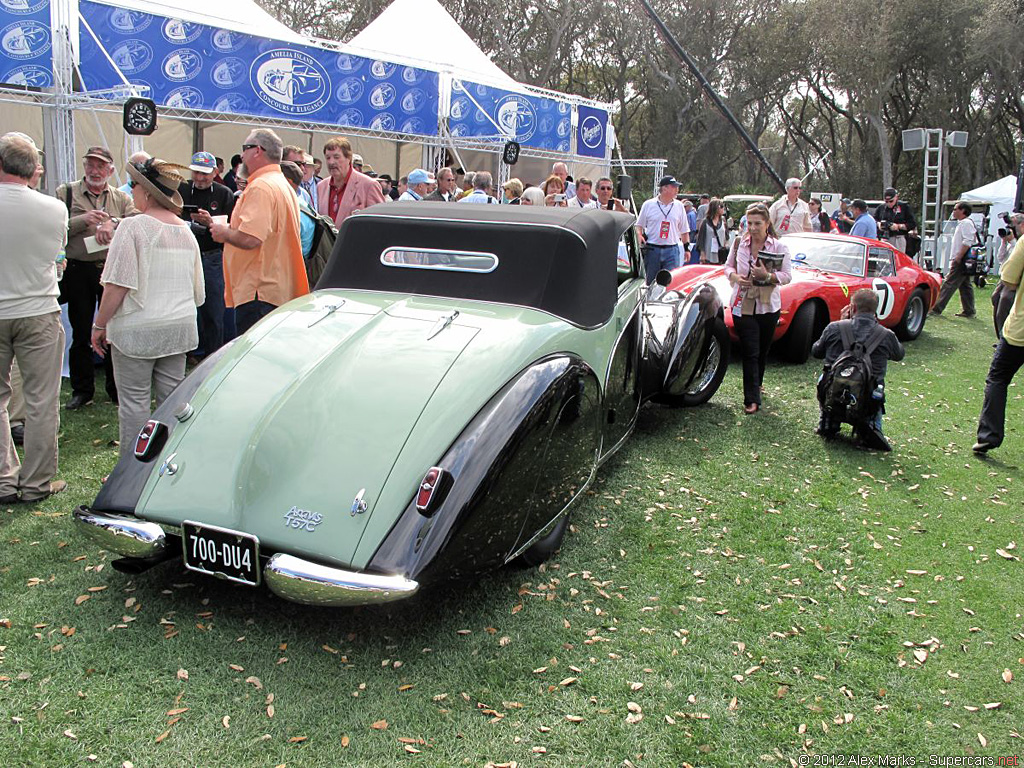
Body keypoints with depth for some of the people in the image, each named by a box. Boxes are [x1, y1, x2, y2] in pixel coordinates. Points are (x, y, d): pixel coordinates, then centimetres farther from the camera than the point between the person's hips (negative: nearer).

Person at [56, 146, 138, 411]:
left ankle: (116, 388, 19)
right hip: (79, 272, 0)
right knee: (81, 333, 7)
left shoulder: (121, 198, 10)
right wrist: (84, 220, -17)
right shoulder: (66, 193, 6)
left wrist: (113, 223, -22)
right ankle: (82, 389, 20)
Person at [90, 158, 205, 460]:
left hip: (137, 330, -6)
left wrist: (100, 324, -5)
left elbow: (117, 286, -15)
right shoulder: (185, 230, 8)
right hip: (179, 327, 6)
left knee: (134, 402, 2)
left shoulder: (134, 226, -12)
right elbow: (198, 290, 16)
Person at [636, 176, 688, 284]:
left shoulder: (679, 206, 10)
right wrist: (640, 236, -10)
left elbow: (684, 231, 14)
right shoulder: (648, 205, 4)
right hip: (652, 249, -1)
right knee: (651, 282, 7)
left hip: (672, 250, 1)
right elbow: (639, 225, 10)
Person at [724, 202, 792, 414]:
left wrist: (767, 276, -24)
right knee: (749, 352, -6)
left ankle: (756, 383, 39)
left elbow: (787, 276, -7)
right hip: (742, 306, 0)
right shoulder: (739, 243, 1)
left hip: (768, 306, 0)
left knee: (763, 350, 14)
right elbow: (728, 266, 12)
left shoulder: (779, 247, -4)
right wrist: (735, 276, -10)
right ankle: (752, 399, -5)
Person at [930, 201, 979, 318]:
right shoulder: (962, 223, 20)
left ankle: (937, 309, -13)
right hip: (963, 261, 11)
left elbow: (967, 242, -21)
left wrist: (958, 258, -23)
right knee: (965, 285, 11)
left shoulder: (966, 223, -12)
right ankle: (969, 311, 14)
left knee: (949, 284, -11)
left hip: (960, 261, -11)